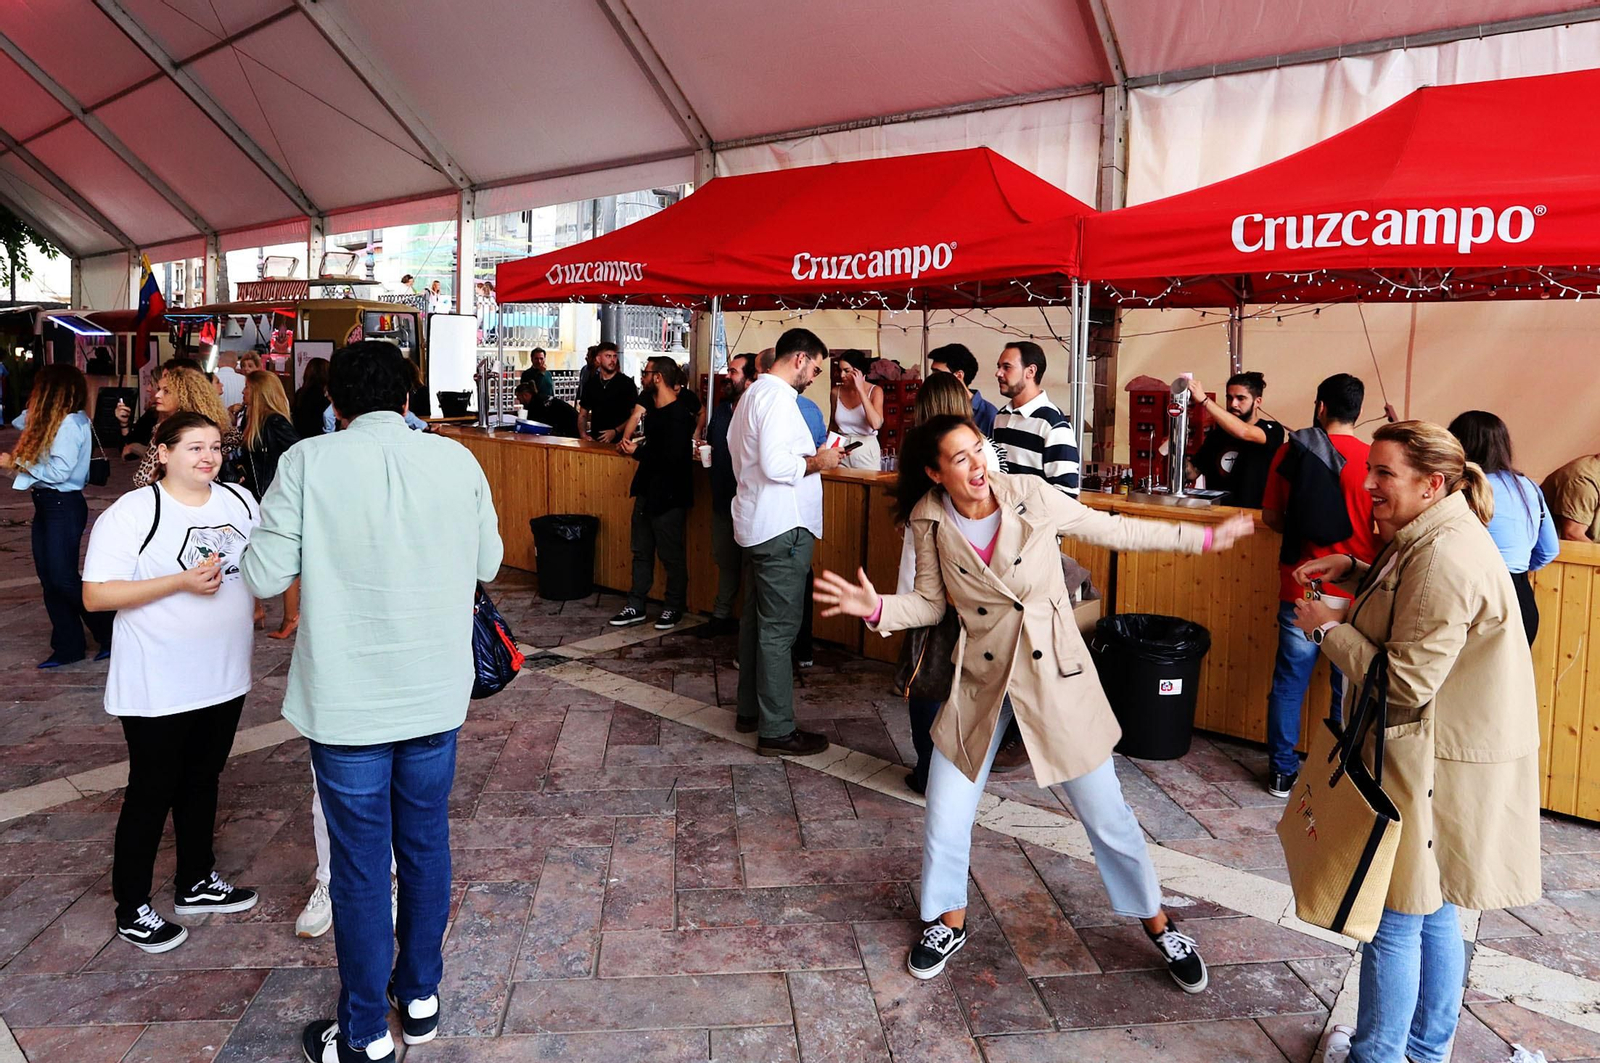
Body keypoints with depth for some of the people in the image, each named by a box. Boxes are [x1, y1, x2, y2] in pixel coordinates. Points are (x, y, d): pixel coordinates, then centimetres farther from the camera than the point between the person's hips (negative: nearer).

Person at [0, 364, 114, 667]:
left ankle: (110, 634, 5)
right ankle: (68, 647, 14)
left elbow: (59, 471, -19)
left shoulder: (71, 423, -15)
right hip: (45, 505, 9)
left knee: (63, 578, -8)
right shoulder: (51, 421, 13)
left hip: (64, 506, -9)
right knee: (49, 579, 8)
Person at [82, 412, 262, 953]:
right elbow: (95, 595, -18)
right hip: (158, 687, -6)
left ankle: (196, 883, 36)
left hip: (224, 678, 6)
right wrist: (182, 582, -25)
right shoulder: (131, 513, -14)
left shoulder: (240, 500, 3)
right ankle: (132, 909, 23)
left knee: (201, 781, 19)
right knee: (151, 793, 6)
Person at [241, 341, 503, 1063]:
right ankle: (420, 997, 35)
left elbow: (265, 577, -9)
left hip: (348, 700, -3)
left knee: (360, 862, 9)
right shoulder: (457, 460, -4)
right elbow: (487, 563, 6)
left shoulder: (307, 463, -12)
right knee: (426, 845, 18)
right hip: (437, 694, 3)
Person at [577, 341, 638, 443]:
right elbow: (583, 415, 18)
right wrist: (583, 434, 1)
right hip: (595, 440, 3)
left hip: (619, 441, -3)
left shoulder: (627, 383, 1)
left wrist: (615, 431, -13)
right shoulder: (590, 384, 13)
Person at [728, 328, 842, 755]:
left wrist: (811, 459, 14)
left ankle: (750, 710, 28)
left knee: (756, 621, 17)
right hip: (783, 528, -11)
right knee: (779, 629, -5)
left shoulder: (753, 394, 17)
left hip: (756, 526, 11)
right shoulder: (778, 397, -16)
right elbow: (775, 465, -27)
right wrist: (817, 462, -12)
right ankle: (776, 731, 2)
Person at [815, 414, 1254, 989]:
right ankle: (949, 921, 31)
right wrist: (877, 608, -18)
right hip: (982, 679, 2)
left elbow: (1113, 530, 0)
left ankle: (1159, 925, 31)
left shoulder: (1032, 496, -13)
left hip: (1055, 673, -1)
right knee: (946, 818, 2)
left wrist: (1204, 537, 3)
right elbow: (930, 603, 2)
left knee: (1106, 813, 7)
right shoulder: (931, 523, -9)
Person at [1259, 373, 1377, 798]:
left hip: (1300, 590, 1)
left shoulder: (1291, 452, -3)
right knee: (1349, 689, 12)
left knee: (1289, 683, 12)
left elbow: (1271, 516, 4)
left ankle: (1283, 772, 19)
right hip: (1354, 593, -1)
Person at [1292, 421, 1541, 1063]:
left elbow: (1404, 684, -25)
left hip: (1432, 765, -11)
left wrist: (1329, 628, -14)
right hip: (1434, 755, 11)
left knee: (1395, 918, 4)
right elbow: (1407, 605, 25)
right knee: (1432, 911, 22)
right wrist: (1352, 571, 10)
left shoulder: (1445, 558, -25)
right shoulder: (1433, 537, 8)